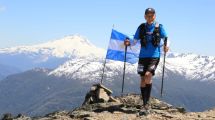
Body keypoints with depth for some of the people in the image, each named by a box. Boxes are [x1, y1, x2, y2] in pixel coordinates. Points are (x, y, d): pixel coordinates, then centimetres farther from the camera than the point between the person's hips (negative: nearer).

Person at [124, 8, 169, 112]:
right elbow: (135, 41, 7)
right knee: (143, 80, 5)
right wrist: (129, 43, -14)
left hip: (154, 56, -3)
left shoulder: (159, 27, 0)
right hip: (143, 56, 3)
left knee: (148, 75, -22)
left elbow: (166, 39, 5)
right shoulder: (141, 27, 5)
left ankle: (147, 101, -11)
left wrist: (166, 46, -16)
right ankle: (144, 103, 18)